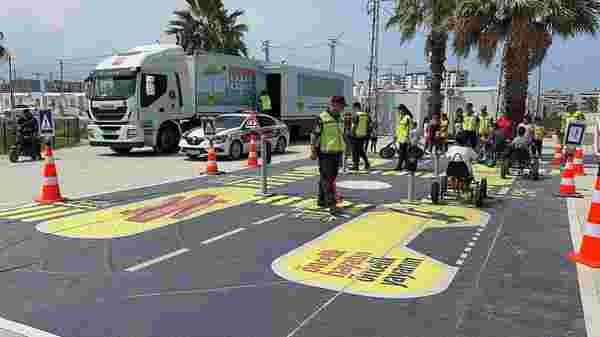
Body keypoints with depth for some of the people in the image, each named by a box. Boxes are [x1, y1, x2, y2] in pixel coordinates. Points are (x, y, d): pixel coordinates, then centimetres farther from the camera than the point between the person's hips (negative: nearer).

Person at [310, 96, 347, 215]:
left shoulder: (340, 118, 11)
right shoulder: (322, 119, -13)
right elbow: (314, 135, -11)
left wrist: (342, 151, 21)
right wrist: (313, 152, -12)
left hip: (337, 153, 8)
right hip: (325, 154, -8)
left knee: (328, 178, 14)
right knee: (327, 179, -9)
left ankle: (322, 200, 26)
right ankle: (331, 204, -12)